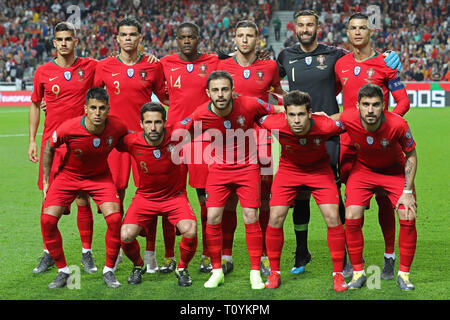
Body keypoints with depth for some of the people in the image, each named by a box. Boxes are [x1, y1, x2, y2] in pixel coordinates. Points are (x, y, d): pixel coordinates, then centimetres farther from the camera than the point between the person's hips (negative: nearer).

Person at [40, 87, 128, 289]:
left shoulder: (117, 127, -24)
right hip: (69, 175, 0)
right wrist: (45, 181, -4)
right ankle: (63, 271, 4)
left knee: (114, 218, -19)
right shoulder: (68, 128, -28)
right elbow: (49, 147, -7)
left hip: (100, 176, 1)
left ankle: (109, 271, 1)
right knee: (47, 219, -15)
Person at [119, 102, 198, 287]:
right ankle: (138, 266, 15)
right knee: (126, 236, -20)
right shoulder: (132, 142, -18)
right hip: (145, 197, 1)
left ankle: (182, 268, 5)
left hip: (175, 195, 0)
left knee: (190, 231, -26)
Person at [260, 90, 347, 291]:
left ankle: (338, 273, 3)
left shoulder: (326, 126, -32)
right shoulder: (275, 124, -30)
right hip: (288, 168, 1)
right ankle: (274, 272, 11)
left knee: (332, 217, -12)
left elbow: (346, 127, -9)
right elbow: (259, 119, -7)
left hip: (319, 169, -1)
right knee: (275, 217, -8)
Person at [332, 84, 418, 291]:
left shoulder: (398, 124, -31)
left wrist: (407, 192, -16)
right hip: (363, 169, 1)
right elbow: (327, 120, 0)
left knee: (408, 219, -14)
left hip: (395, 170, -1)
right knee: (351, 218, -14)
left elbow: (411, 156, -14)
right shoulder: (347, 119, -28)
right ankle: (358, 272, 3)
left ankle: (404, 273, 4)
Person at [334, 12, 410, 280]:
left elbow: (403, 101, -2)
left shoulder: (384, 63, -2)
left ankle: (390, 258, 8)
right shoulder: (341, 64, 8)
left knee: (383, 198, -1)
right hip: (349, 140, 3)